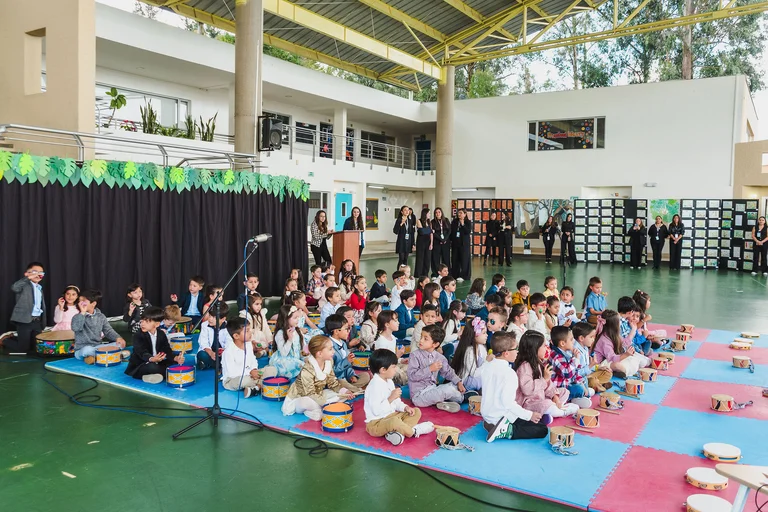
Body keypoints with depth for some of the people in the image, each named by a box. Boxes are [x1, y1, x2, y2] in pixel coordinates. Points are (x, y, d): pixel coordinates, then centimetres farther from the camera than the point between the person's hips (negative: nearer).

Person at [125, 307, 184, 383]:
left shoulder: (161, 334, 1)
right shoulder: (138, 335, -15)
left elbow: (167, 350, -4)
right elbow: (142, 352, -30)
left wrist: (175, 358, -26)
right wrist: (151, 359, -52)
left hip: (156, 363, 6)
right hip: (139, 366, -6)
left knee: (175, 363, -11)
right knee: (153, 368, -38)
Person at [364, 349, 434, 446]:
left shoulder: (389, 381, 9)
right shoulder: (375, 386, -22)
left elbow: (396, 402, 17)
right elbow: (376, 410, -28)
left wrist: (405, 407, -1)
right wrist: (391, 398, -27)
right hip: (376, 424, -11)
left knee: (417, 411, 9)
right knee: (395, 421, -42)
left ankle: (397, 432, -18)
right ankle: (413, 432, -11)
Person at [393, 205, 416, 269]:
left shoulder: (410, 221, 10)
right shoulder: (399, 220, -6)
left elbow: (412, 233, 12)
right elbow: (395, 231, -14)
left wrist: (413, 243, 10)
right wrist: (401, 224, -25)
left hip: (408, 242, 5)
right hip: (401, 242, -5)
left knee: (405, 260, 8)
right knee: (401, 259, -7)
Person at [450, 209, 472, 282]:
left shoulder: (468, 222, -2)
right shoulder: (454, 221, 8)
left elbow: (468, 232, -13)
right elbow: (451, 231, 9)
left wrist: (463, 224, -16)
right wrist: (451, 240, 1)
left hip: (464, 244, -4)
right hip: (455, 243, 4)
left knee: (464, 260, -2)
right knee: (455, 259, 5)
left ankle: (463, 275, 2)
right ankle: (455, 275, 13)